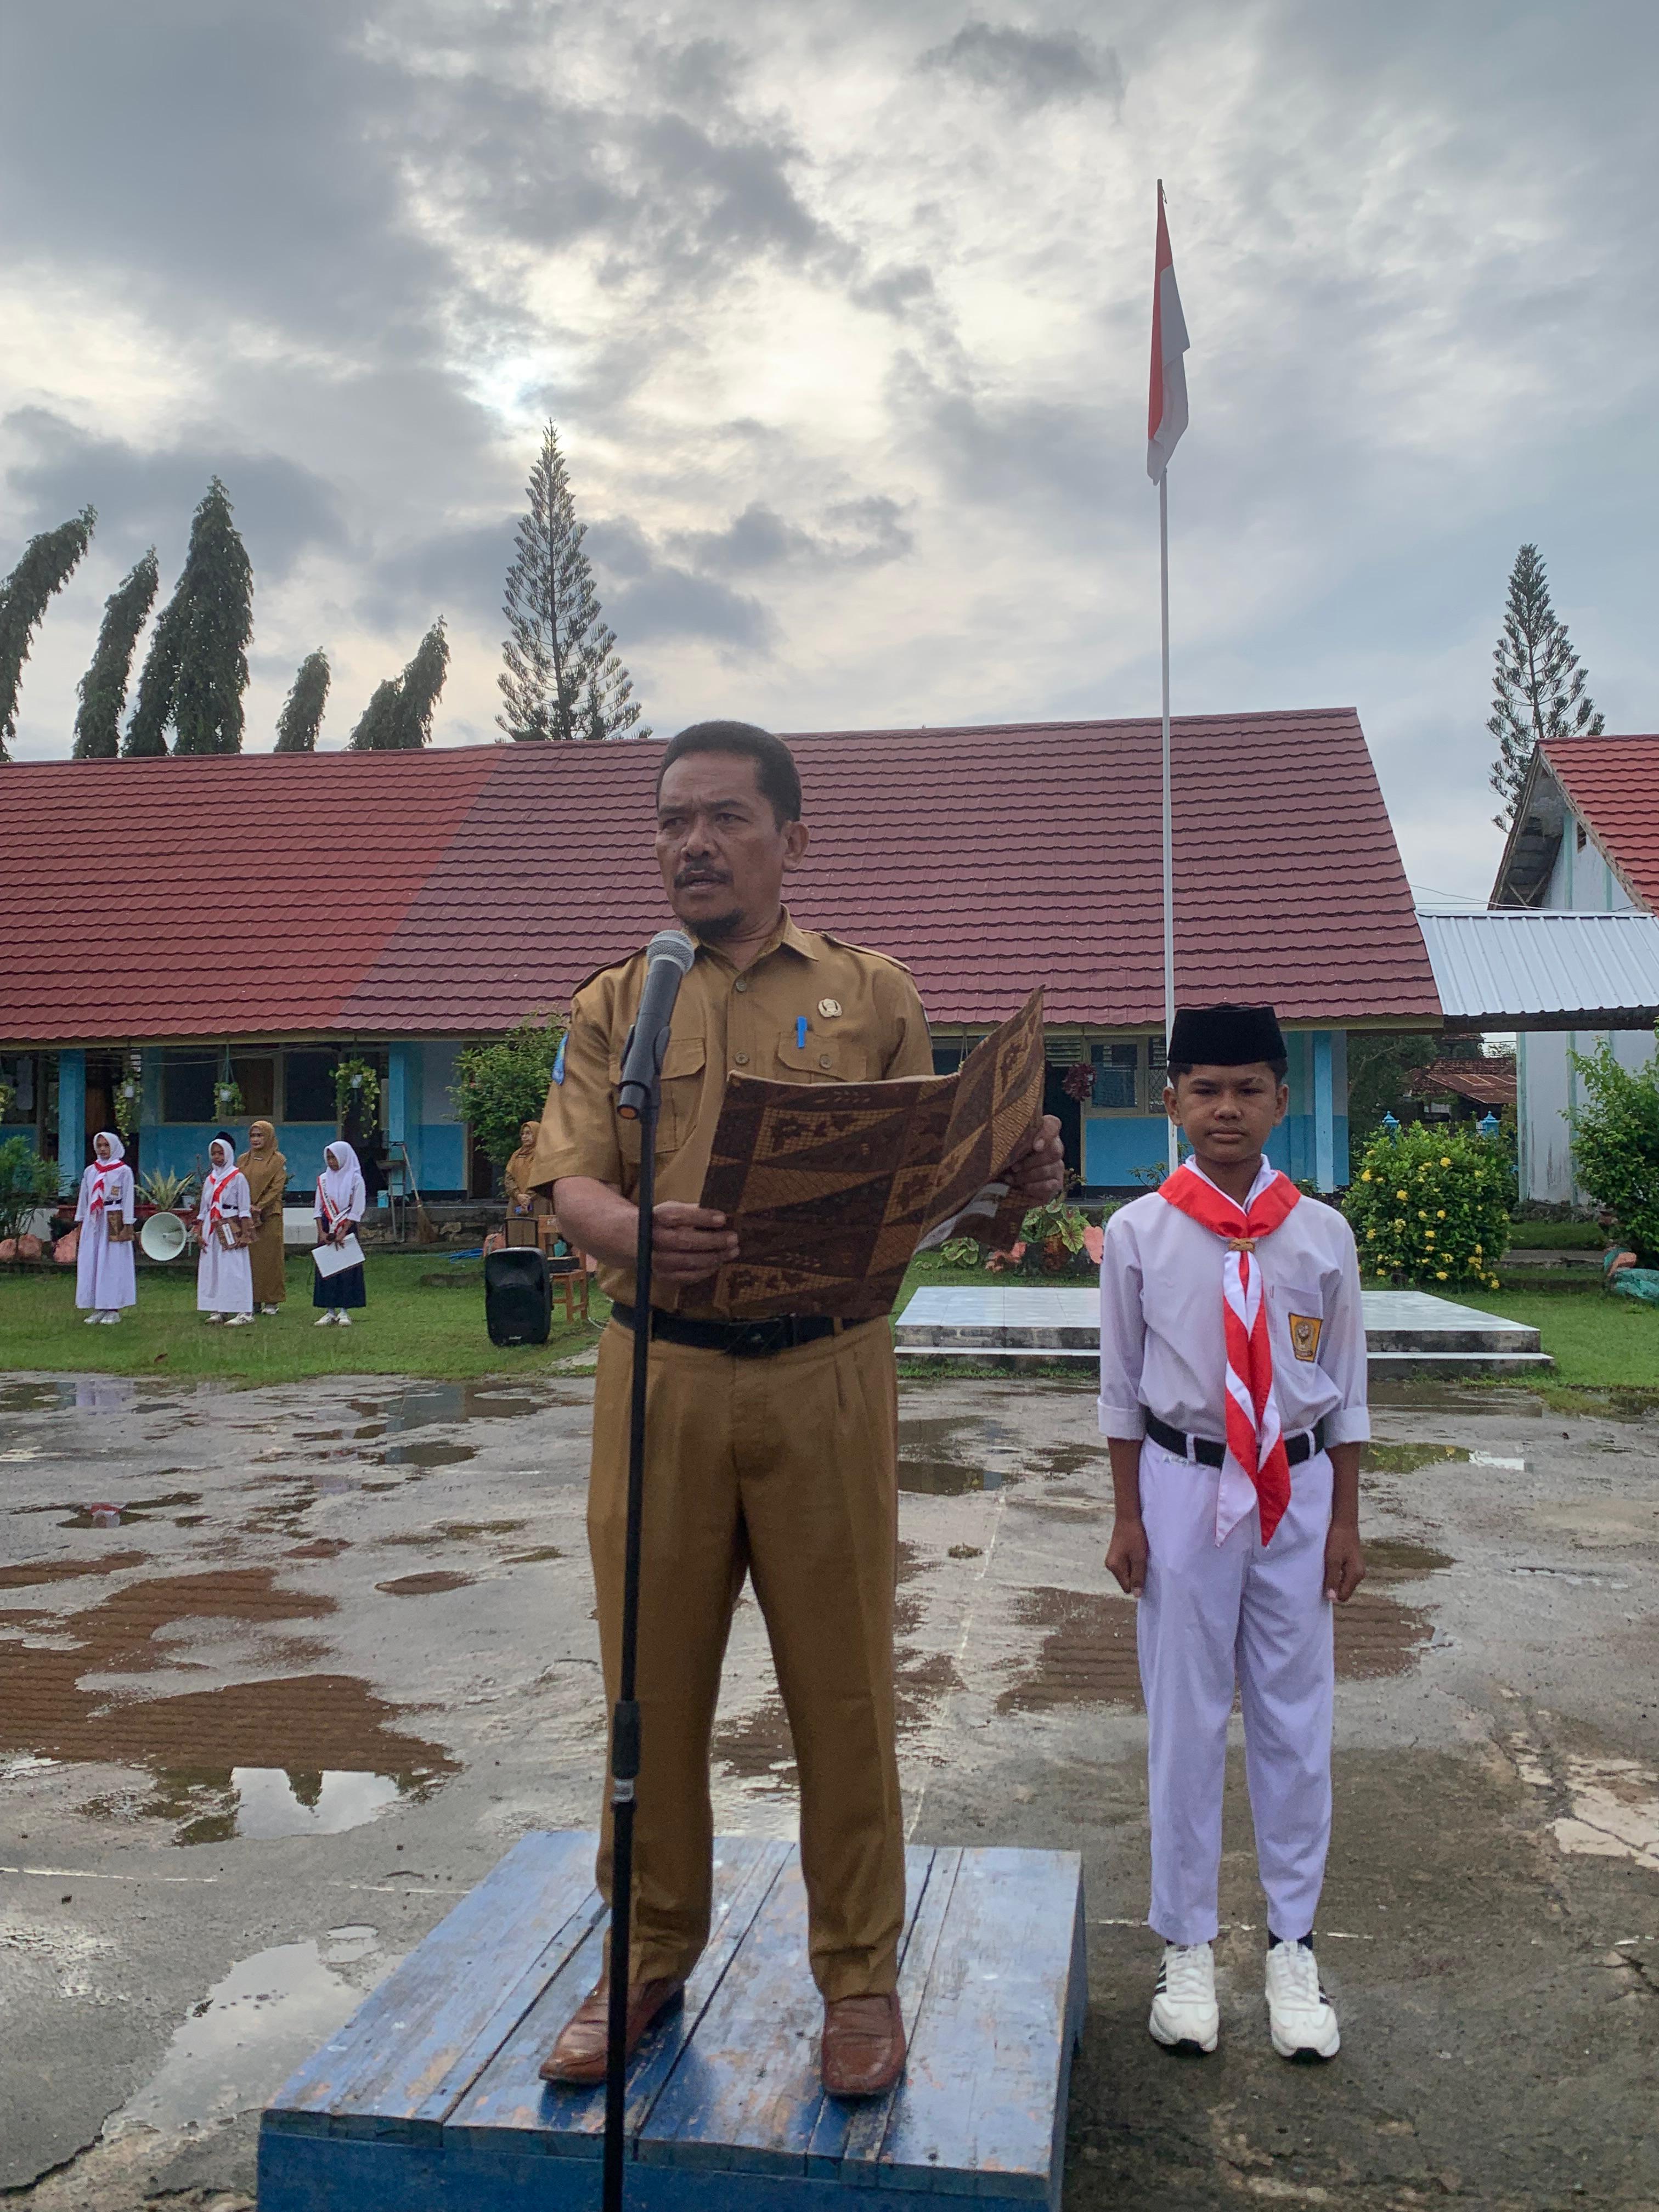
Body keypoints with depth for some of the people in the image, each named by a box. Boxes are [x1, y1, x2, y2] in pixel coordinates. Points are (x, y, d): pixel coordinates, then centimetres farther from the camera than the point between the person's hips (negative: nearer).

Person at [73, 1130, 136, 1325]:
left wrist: (127, 1225, -8)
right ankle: (98, 1308, 8)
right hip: (93, 1222, 5)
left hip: (114, 1223, -5)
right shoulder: (90, 1171, 11)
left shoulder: (124, 1171, -1)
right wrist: (81, 1222, 10)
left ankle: (113, 1309, 1)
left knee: (113, 1263, -4)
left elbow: (128, 1199, -3)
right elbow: (84, 1198, 15)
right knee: (91, 1263, 3)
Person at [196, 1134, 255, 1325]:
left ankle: (243, 1311, -9)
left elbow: (245, 1209, -6)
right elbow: (203, 1209, 16)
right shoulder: (209, 1179, 13)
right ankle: (217, 1310, 12)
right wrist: (200, 1232, 8)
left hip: (230, 1229, -6)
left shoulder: (237, 1177, -3)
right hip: (212, 1231, 6)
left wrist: (244, 1234, -12)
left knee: (234, 1270, -9)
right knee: (212, 1269, 5)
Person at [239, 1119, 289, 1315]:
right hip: (246, 1216, 4)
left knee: (270, 1256, -3)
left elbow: (277, 1187, -6)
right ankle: (253, 1299, 7)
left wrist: (260, 1207, -15)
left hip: (270, 1215, -4)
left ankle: (271, 1300, 1)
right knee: (250, 1257, 2)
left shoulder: (278, 1160, 1)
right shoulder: (243, 1160, 13)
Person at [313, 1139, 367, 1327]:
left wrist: (343, 1233, -13)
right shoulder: (324, 1180, 8)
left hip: (347, 1229, -4)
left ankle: (344, 1311, 1)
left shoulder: (355, 1179, -4)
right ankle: (330, 1311, 6)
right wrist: (321, 1232, -4)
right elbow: (319, 1209, 8)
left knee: (346, 1269, -4)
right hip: (327, 1230, 4)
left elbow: (357, 1210, -7)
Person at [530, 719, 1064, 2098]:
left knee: (842, 1685, 6)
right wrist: (638, 1233, -23)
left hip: (825, 1377, -1)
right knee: (652, 1679, 10)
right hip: (659, 1377, 2)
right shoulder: (614, 1007, 11)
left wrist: (1013, 1181, -16)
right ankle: (650, 1958, 31)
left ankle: (859, 1974, 25)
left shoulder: (872, 996, 10)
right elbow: (570, 1178, 0)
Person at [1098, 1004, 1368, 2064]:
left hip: (1297, 1492, 2)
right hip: (1184, 1487, -1)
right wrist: (1128, 1518, 0)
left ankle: (1293, 1945, 27)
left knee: (1296, 1720, 10)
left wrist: (1345, 1523, 4)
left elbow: (1346, 1388, 5)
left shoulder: (1322, 1234, -1)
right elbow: (1122, 1386, 1)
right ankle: (1188, 1945, 24)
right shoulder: (1140, 1233, -5)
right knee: (1185, 1721, 8)